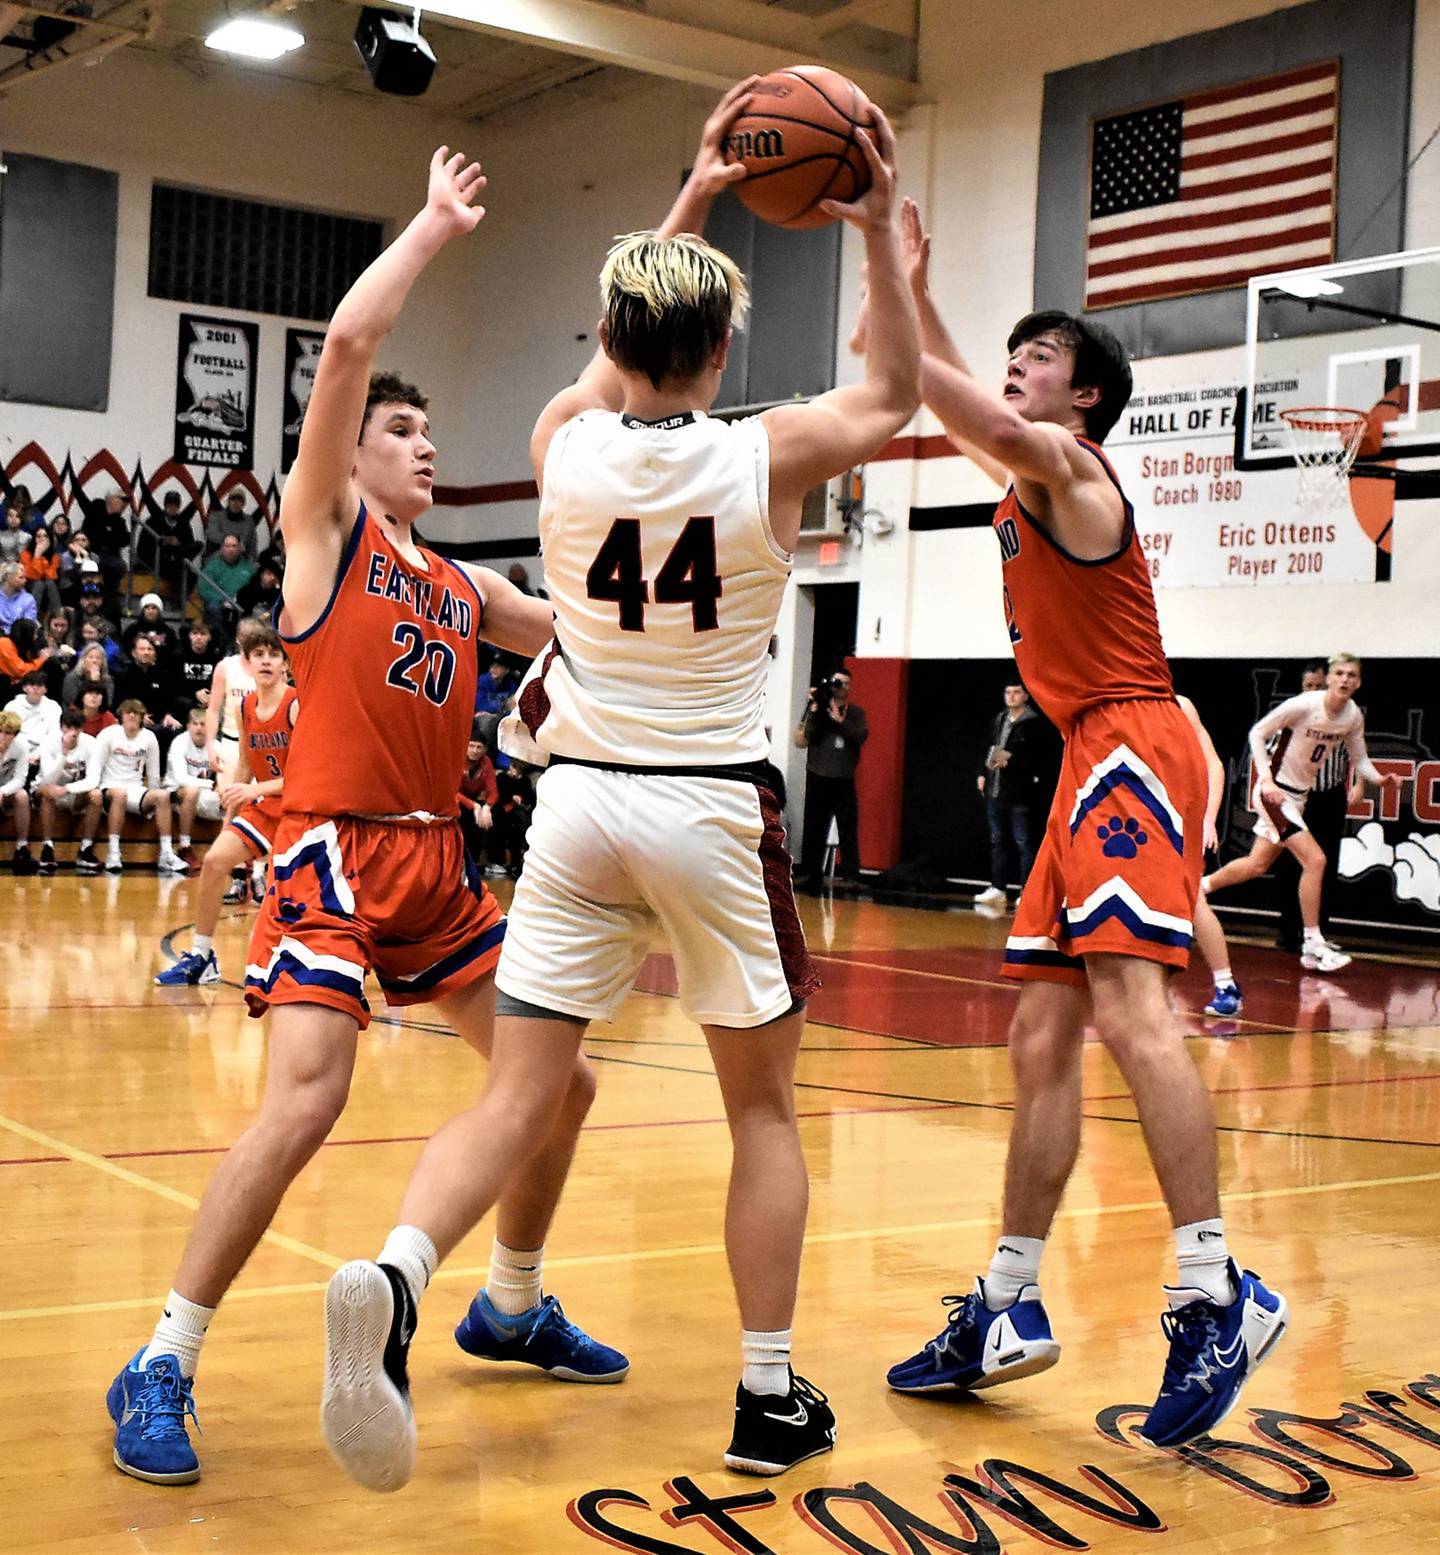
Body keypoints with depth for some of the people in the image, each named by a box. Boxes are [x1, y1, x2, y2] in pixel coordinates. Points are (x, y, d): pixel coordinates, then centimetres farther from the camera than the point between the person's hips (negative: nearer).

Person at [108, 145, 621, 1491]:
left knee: (559, 1081, 11)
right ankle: (159, 1371, -8)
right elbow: (347, 342, -10)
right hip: (335, 851, -7)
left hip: (438, 862, 8)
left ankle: (513, 1308, 31)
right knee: (304, 1101, -22)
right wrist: (435, 225, -2)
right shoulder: (323, 524, 1)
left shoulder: (462, 588, 18)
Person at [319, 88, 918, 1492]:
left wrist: (688, 205, 27)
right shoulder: (768, 457, -8)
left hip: (582, 799, 2)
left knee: (516, 1100, 3)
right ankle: (769, 1400, 17)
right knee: (762, 1106, 13)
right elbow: (893, 394, 13)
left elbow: (621, 367, 23)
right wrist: (877, 230, 13)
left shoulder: (565, 443, -2)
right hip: (715, 808, -2)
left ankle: (394, 1279, -25)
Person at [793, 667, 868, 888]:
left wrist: (839, 720, -15)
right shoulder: (816, 709, 5)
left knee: (849, 829, -4)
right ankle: (809, 874, 9)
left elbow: (861, 736, -7)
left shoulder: (856, 713, 10)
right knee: (814, 829, 2)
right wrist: (813, 710, -12)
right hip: (818, 779, -1)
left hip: (844, 781, 1)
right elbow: (801, 740, -5)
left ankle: (851, 876, -4)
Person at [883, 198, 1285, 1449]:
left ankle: (1218, 1295, -23)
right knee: (1042, 1040, 8)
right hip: (1093, 761, 10)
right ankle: (1009, 1311, 13)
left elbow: (1000, 430, -27)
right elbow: (975, 417, 39)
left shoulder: (1068, 464, -4)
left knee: (1127, 1006, -23)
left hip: (1131, 747, -10)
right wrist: (914, 293, 35)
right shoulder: (1032, 479, 22)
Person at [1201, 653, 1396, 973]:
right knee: (1315, 860, -17)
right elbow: (1257, 733, -12)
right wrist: (1266, 779, -21)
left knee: (1257, 865, 15)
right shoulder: (1304, 705, -21)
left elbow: (1359, 760, 9)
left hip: (1299, 795, 8)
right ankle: (1313, 946, -11)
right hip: (1275, 791, -8)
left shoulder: (1354, 717, -2)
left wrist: (1379, 779, -12)